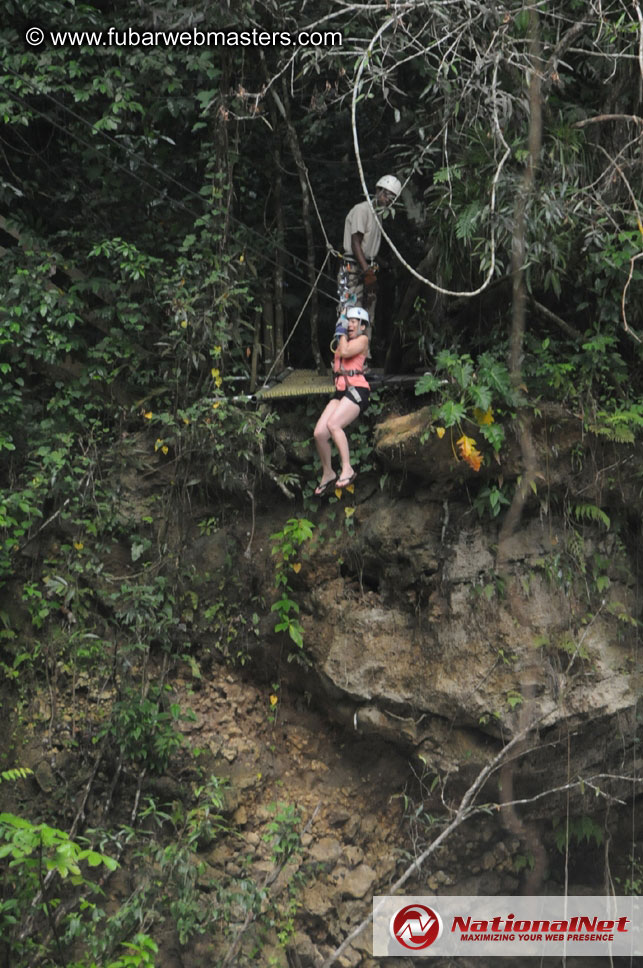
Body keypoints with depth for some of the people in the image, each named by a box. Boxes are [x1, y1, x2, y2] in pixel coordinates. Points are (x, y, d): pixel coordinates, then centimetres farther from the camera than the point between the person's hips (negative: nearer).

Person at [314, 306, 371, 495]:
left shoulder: (363, 339, 3)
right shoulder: (346, 341, 27)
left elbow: (345, 352, -11)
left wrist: (343, 334, 5)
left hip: (357, 389, -8)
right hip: (340, 391, 8)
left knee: (333, 424, -31)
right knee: (319, 432, -9)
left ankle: (347, 469, -29)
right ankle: (327, 473, 8)